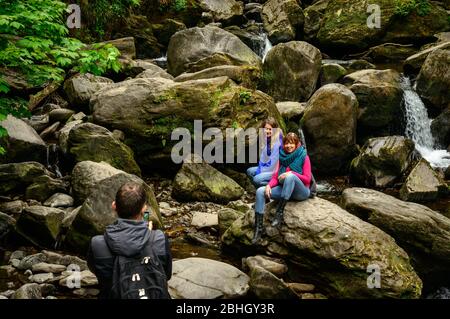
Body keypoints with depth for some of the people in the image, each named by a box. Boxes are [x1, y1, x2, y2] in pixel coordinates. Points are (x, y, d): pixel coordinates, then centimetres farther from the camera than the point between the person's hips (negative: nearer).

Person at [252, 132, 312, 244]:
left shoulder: (304, 157, -2)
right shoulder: (282, 157, 10)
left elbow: (307, 179, -9)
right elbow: (276, 177, 5)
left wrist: (292, 173, -23)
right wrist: (269, 185, -16)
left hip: (301, 192, -5)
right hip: (284, 189, 5)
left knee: (290, 176, -37)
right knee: (260, 191, -18)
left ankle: (279, 213, -33)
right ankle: (258, 228, -22)